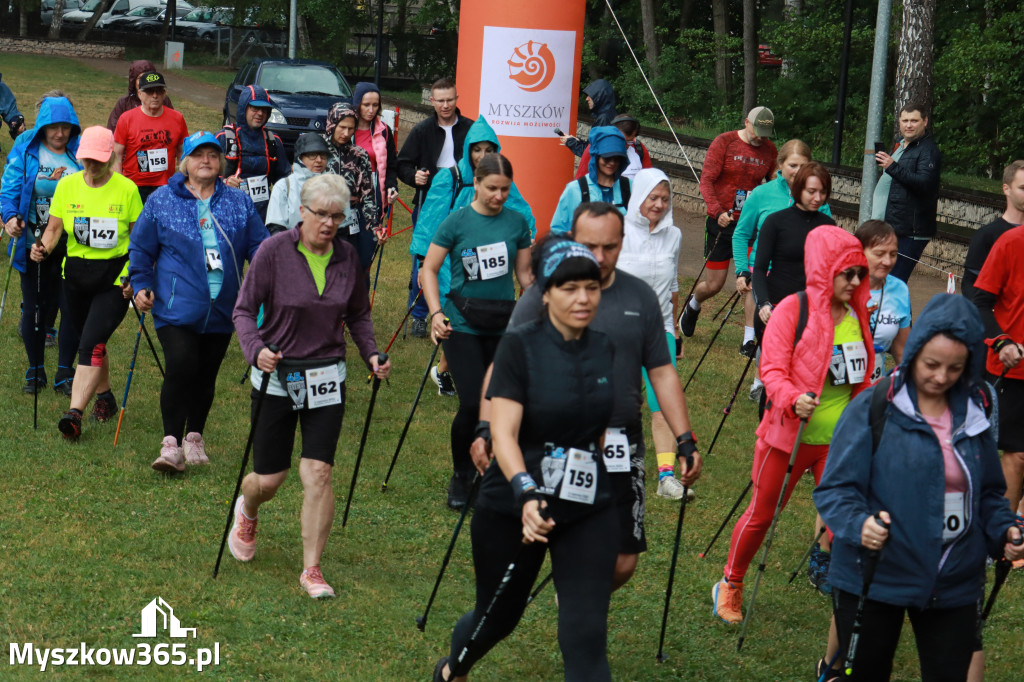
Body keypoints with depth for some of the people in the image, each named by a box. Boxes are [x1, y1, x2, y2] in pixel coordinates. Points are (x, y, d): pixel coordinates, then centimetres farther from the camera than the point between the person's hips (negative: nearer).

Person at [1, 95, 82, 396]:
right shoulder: (25, 151, -2)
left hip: (72, 247, 0)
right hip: (33, 245, 0)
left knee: (71, 308, -2)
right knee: (34, 308, 8)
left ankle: (65, 373, 13)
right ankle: (35, 371, 25)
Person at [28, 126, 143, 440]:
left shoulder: (127, 189, -5)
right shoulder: (67, 185, 3)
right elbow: (54, 227, 5)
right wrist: (43, 248, -17)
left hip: (114, 276, -4)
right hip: (76, 274, 4)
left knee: (92, 343, -15)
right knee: (92, 342, 15)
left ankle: (75, 412, -21)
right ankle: (104, 397, 37)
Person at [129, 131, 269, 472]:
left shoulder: (238, 202, 9)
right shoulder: (162, 200, 4)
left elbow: (259, 246, 11)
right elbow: (141, 248, 9)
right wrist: (141, 286, -1)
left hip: (221, 311, 3)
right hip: (176, 307, -3)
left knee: (206, 375, 9)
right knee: (181, 367, -17)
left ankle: (195, 438, 25)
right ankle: (171, 444, -13)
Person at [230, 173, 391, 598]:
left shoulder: (347, 256, 0)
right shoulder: (275, 250, -11)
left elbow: (358, 315, 14)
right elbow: (244, 309, -8)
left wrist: (371, 354, -2)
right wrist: (256, 350, -26)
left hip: (326, 376, 2)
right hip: (277, 374, -2)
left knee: (318, 473, -7)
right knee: (270, 478, 6)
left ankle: (311, 570, 4)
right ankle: (247, 512, 43)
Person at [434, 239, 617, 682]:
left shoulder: (604, 350, 2)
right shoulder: (520, 347, -13)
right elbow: (503, 432, -23)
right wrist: (524, 490, -39)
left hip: (589, 509, 3)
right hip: (511, 507, -3)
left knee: (585, 636, -10)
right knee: (497, 616, 18)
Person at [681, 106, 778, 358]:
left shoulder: (770, 151, 4)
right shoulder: (724, 143, -7)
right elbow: (706, 179, -10)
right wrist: (718, 211, -23)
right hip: (721, 222, -2)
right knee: (714, 284, 6)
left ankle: (749, 340, -4)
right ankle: (692, 306, 41)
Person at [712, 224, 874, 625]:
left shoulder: (856, 315, 5)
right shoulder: (792, 310, -13)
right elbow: (772, 369, -17)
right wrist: (793, 399, -35)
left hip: (839, 440, 4)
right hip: (788, 435, -4)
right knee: (761, 515, 10)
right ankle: (730, 585, 31)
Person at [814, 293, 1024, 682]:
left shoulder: (973, 415, 5)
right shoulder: (872, 409, -9)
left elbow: (988, 494, 15)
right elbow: (835, 489, -11)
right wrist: (859, 524, -31)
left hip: (955, 587, 4)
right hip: (874, 580, -4)